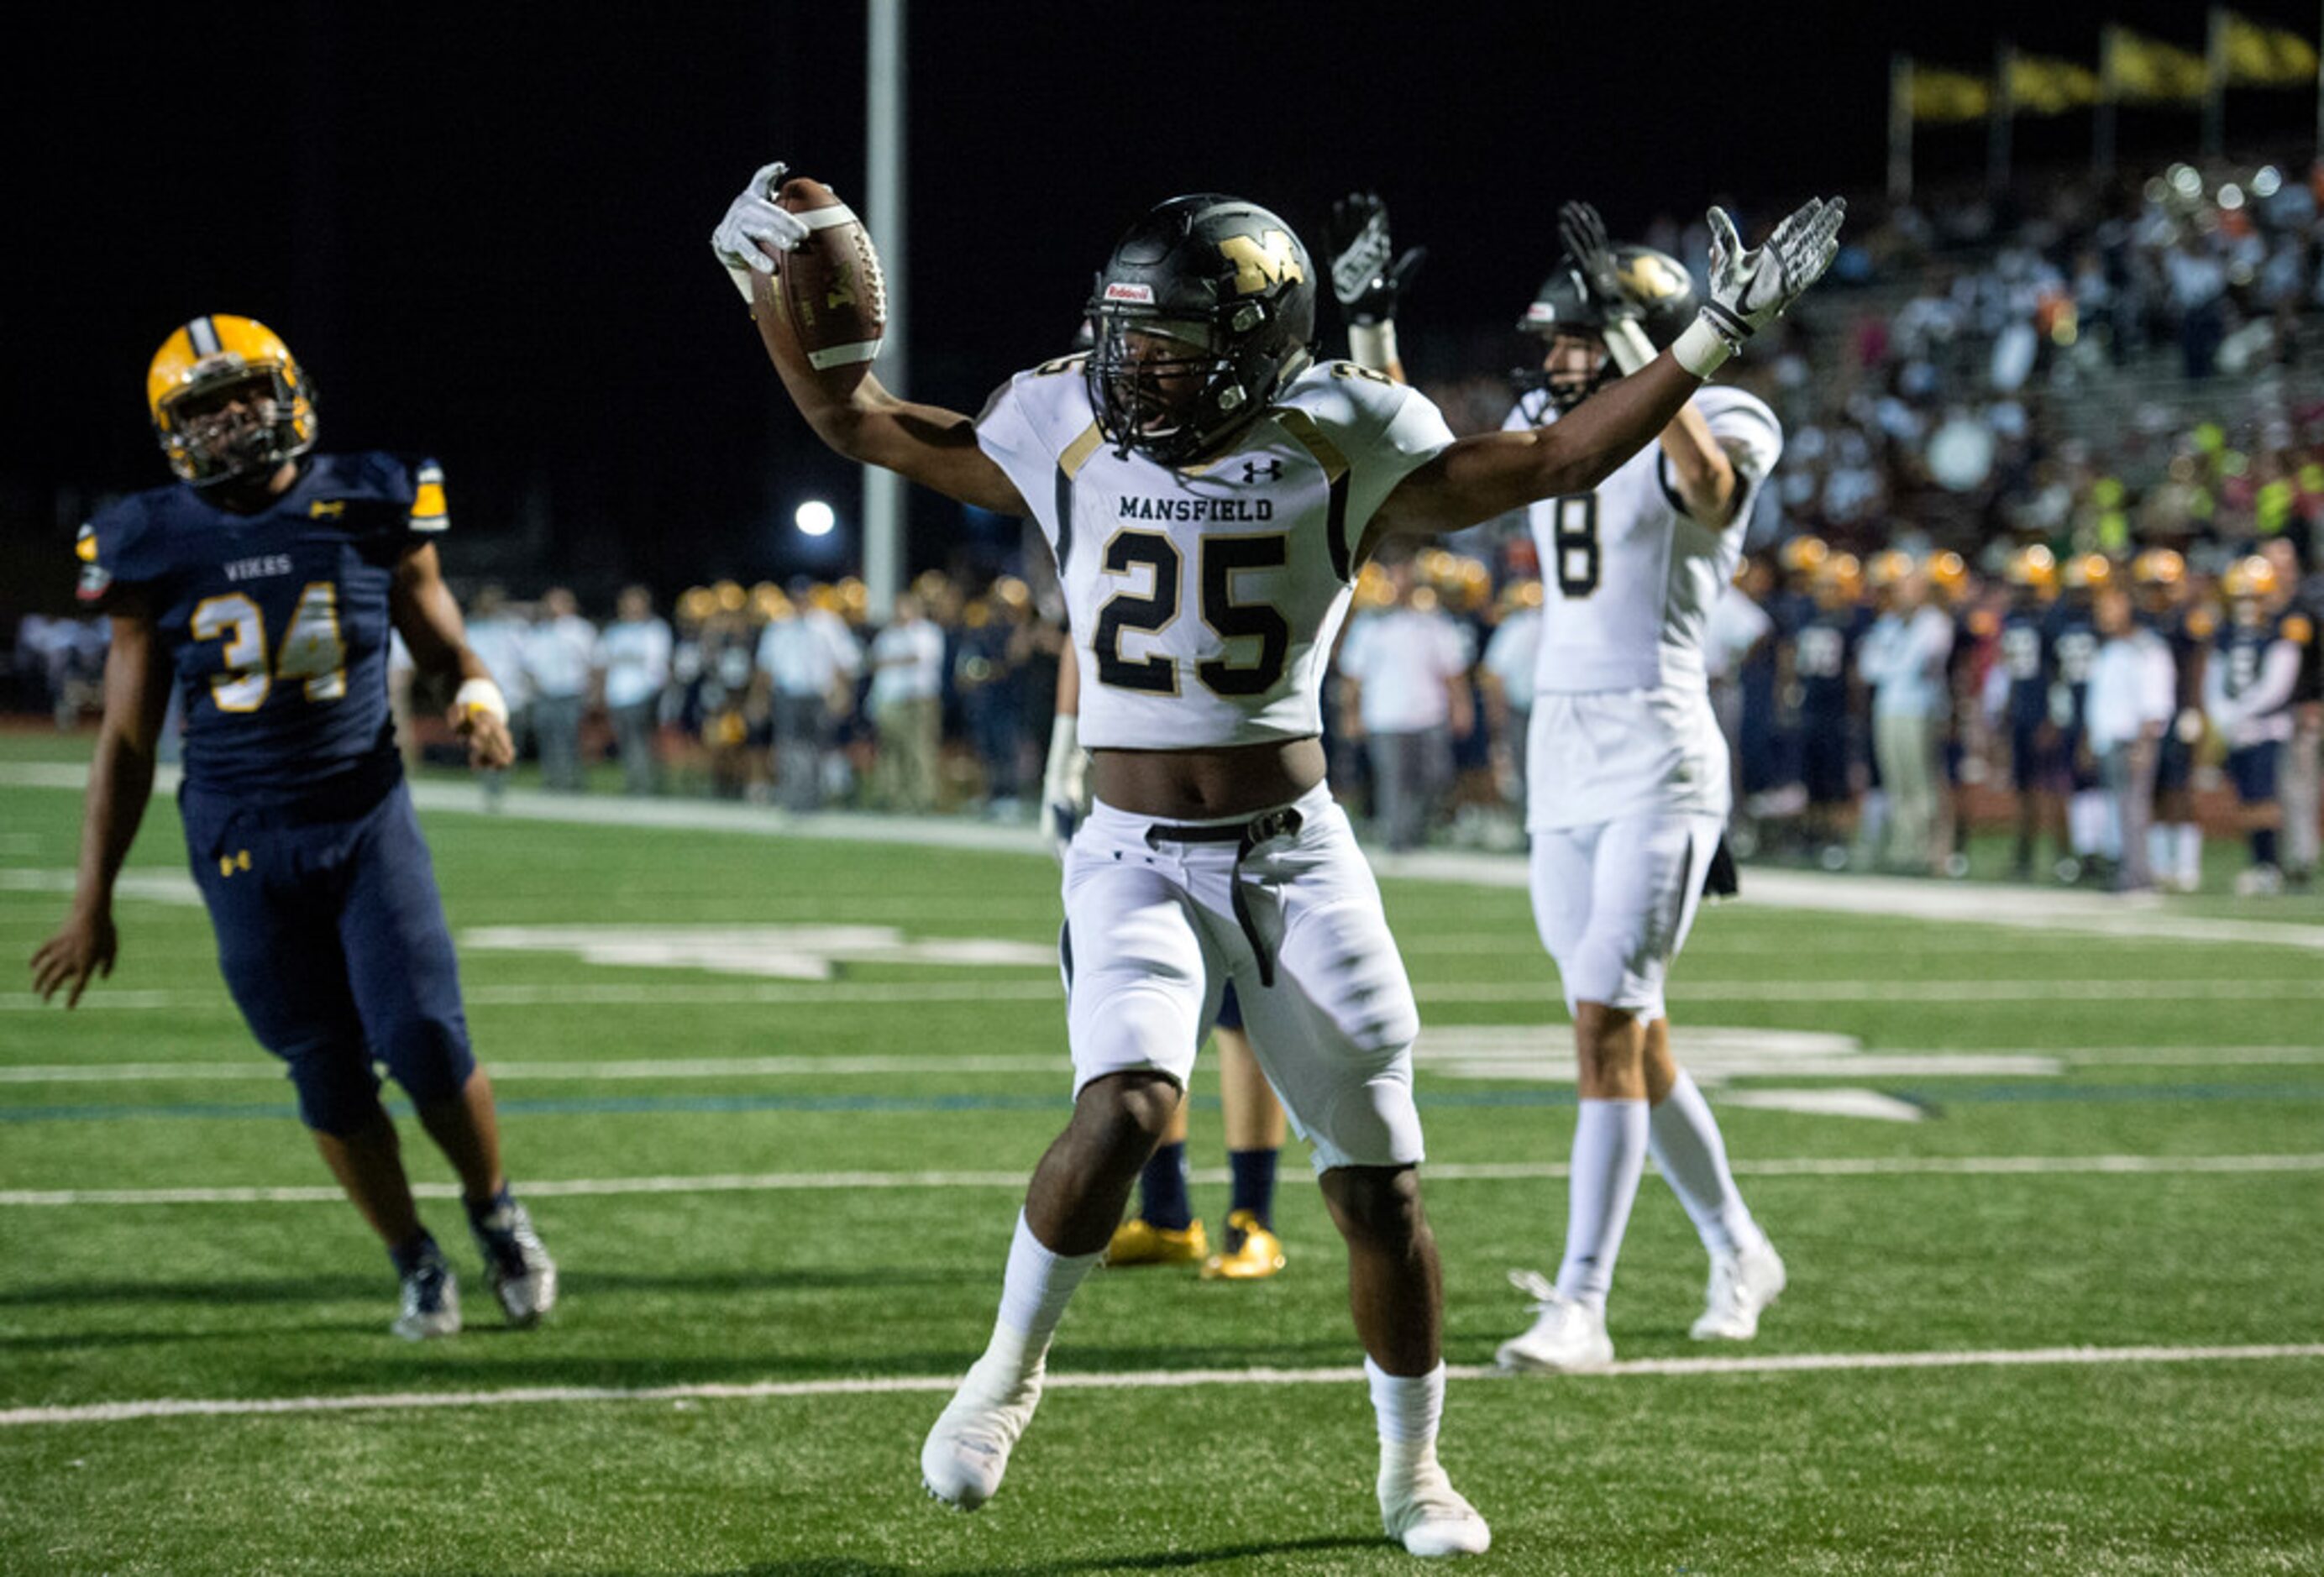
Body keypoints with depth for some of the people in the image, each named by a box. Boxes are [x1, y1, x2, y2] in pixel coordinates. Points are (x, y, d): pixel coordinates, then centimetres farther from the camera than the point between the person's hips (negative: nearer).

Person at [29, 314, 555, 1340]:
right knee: (328, 1079, 2)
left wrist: (478, 698, -16)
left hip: (367, 821, -1)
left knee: (425, 1044, -10)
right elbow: (126, 742, 5)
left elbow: (445, 648, 9)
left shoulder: (369, 512, -3)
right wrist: (92, 902, 5)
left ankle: (494, 1210, 18)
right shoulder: (156, 550, -2)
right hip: (244, 849, 1)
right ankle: (417, 1266, 21)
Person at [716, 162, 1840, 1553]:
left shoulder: (1338, 445, -4)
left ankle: (1414, 1469, 26)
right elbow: (863, 423, 9)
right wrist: (772, 289, -1)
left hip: (1295, 854, 1)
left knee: (1379, 1179, 5)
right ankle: (1012, 1364, -3)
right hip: (1137, 855, -1)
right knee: (1127, 1105, -27)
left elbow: (1554, 463, -1)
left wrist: (1711, 343, -6)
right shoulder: (1067, 432, -1)